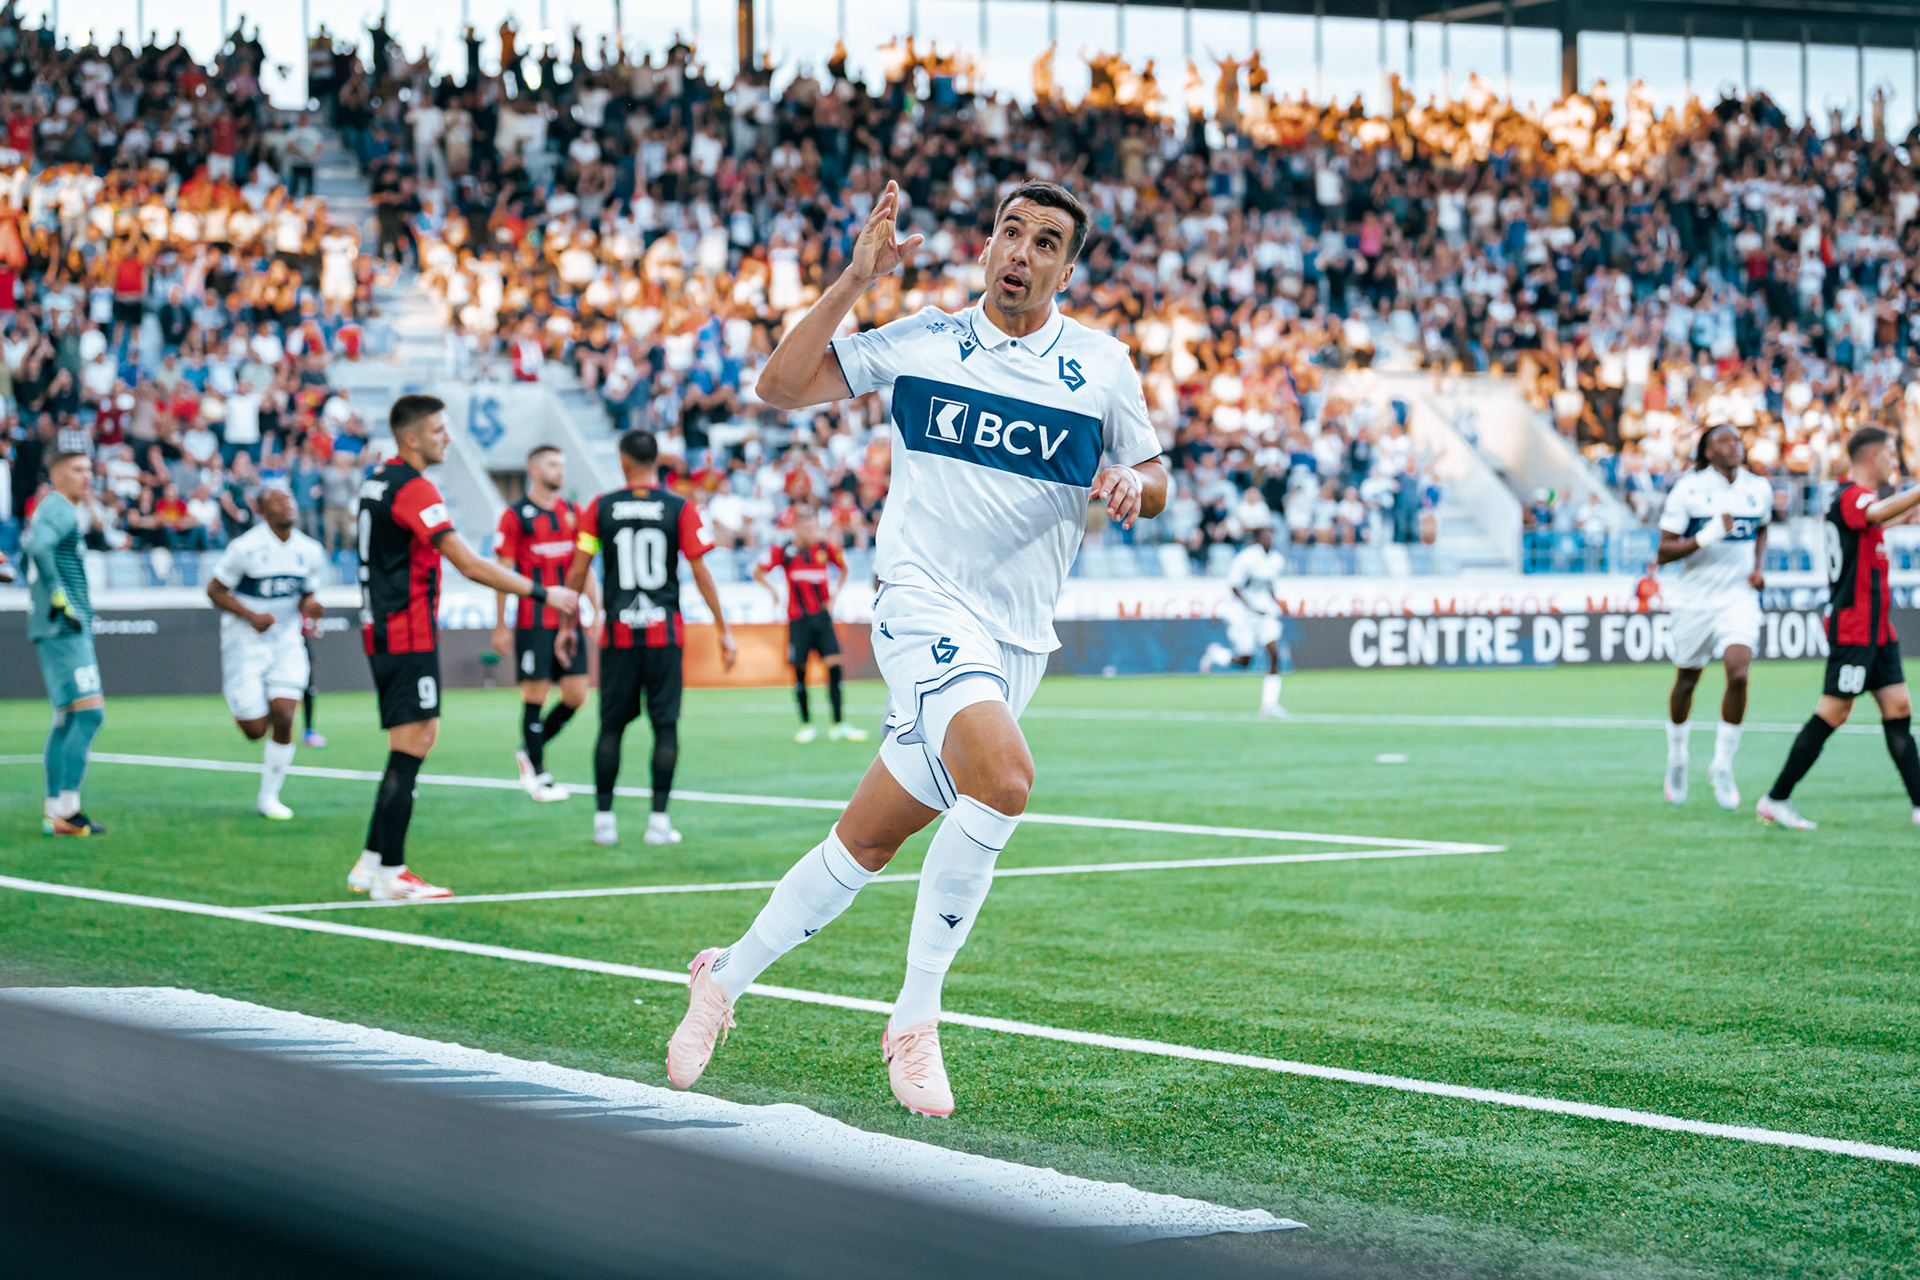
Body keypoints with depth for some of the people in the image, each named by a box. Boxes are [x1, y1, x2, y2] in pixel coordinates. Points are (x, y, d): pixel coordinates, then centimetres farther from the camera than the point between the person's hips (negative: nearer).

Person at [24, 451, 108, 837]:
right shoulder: (59, 509, -11)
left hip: (70, 629, 11)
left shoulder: (52, 510, 20)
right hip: (64, 629, -11)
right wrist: (59, 600, -25)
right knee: (90, 712, -14)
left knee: (68, 719, 12)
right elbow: (38, 548, -29)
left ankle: (54, 811, 14)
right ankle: (66, 809, -15)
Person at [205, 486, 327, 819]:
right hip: (245, 643, -4)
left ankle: (269, 795, 6)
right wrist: (251, 616, -19)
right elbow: (215, 590, -7)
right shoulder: (245, 548, -14)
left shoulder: (310, 551, 2)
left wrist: (310, 605, -10)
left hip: (287, 642, 4)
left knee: (283, 719, -10)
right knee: (255, 730, -5)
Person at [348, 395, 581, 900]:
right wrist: (542, 592, -18)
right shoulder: (412, 488, -16)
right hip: (408, 636, -10)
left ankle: (372, 864, 15)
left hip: (382, 630, 10)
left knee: (421, 736, 14)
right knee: (409, 748, -7)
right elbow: (470, 565, -21)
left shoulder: (378, 479, 14)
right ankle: (390, 875, -6)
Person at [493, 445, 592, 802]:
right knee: (535, 696, -3)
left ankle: (530, 752, 21)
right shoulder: (515, 515, -4)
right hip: (533, 622, -5)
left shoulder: (572, 513, 12)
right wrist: (501, 626, -7)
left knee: (576, 695, 1)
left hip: (568, 621, 5)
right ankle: (538, 774, 7)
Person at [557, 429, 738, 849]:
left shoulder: (600, 508, 2)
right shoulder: (680, 509, -1)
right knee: (665, 725, 4)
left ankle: (603, 818, 8)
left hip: (618, 633, 1)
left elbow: (577, 571, 4)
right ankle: (659, 819, 1)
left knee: (612, 726, 8)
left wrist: (567, 625, 14)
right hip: (665, 633, -1)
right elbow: (701, 572, -4)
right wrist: (723, 630, 1)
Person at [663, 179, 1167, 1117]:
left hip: (1017, 641, 4)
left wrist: (1135, 485, -8)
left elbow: (1152, 480, 16)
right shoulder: (919, 341, 3)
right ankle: (914, 1021, -16)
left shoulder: (1103, 368, 7)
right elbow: (780, 387, 2)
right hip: (923, 606, -4)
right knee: (1002, 776, -30)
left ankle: (728, 976, 28)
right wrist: (852, 281, -8)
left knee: (867, 841, 6)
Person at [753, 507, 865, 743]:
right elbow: (758, 572, 4)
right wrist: (773, 591, -8)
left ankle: (838, 726, -4)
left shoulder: (825, 548, -1)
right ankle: (806, 725, 14)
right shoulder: (783, 551, -5)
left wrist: (833, 597, 9)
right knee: (799, 671, 2)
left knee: (834, 666, -8)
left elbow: (844, 569, 16)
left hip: (822, 616, 1)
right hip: (798, 619, -1)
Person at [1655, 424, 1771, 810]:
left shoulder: (1759, 489, 2)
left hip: (1738, 597, 2)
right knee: (1686, 680, 11)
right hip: (1694, 600, -2)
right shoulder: (1688, 490, -10)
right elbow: (1663, 552, -11)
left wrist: (1758, 567, 5)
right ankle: (1676, 759, 35)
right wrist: (1707, 537, -25)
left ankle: (1722, 765, -3)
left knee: (1739, 674, -18)